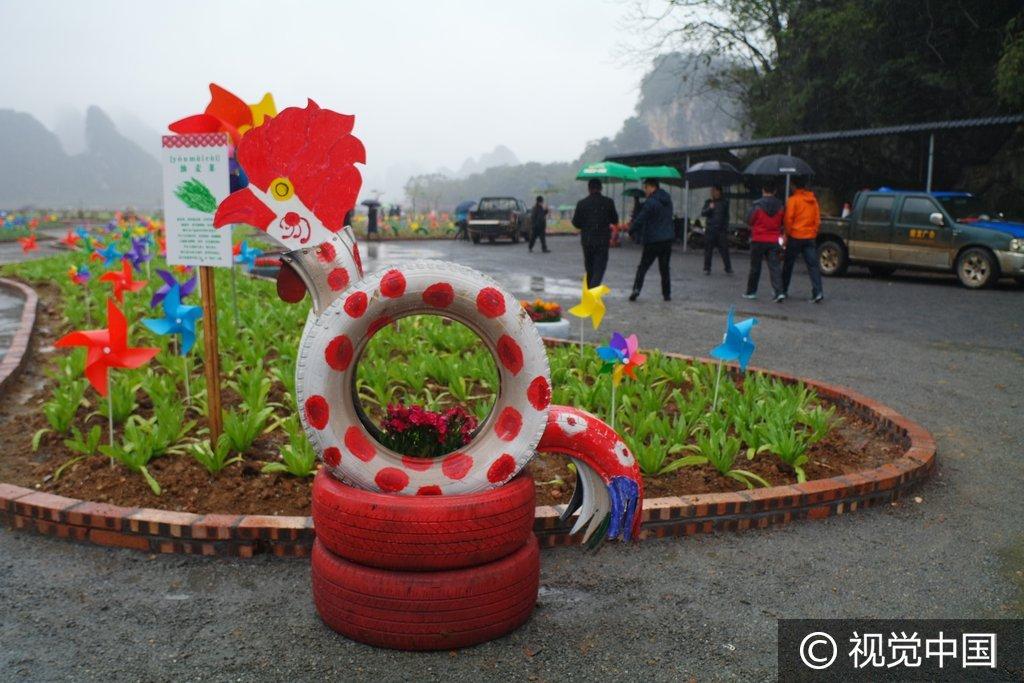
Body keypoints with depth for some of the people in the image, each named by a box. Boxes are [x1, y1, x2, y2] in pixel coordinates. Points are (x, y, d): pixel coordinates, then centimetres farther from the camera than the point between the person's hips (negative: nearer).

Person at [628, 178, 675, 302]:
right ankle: (667, 294, 12)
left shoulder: (651, 202, -14)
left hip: (653, 240, -6)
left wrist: (631, 230, 1)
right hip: (668, 239, 6)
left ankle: (636, 289, -11)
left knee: (643, 267, 1)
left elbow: (640, 219, -14)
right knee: (664, 268, 13)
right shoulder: (668, 200, 11)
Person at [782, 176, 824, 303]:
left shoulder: (793, 199, -8)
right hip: (810, 237, 4)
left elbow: (788, 219, -11)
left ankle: (783, 290, 19)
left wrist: (787, 234, 0)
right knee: (812, 265, 0)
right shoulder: (813, 200, 9)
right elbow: (818, 220, 11)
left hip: (795, 237, -4)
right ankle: (818, 292, -13)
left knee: (788, 264, 10)